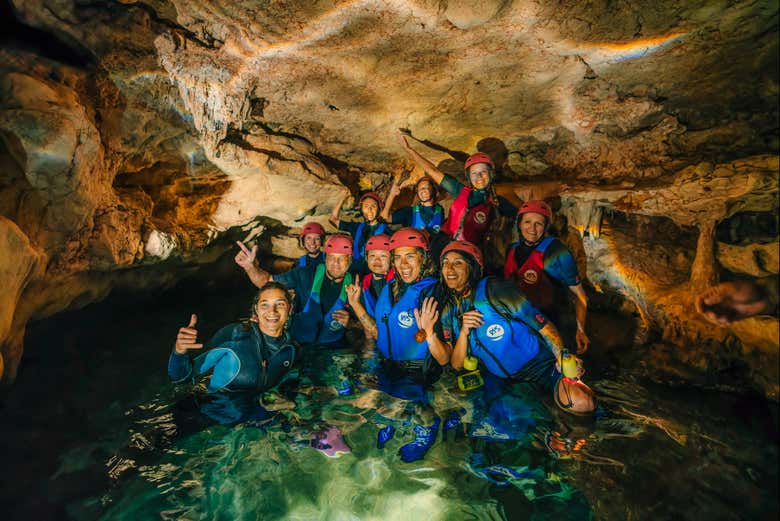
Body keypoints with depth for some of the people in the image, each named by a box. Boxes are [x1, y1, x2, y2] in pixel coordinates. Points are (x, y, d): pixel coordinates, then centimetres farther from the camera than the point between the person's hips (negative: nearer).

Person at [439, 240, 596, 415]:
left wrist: (562, 356, -31)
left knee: (581, 402, -27)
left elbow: (543, 324, -14)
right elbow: (457, 365, -3)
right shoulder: (448, 312, -2)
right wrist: (464, 331, -19)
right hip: (501, 379, 6)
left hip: (539, 364, -6)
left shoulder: (494, 289, -15)